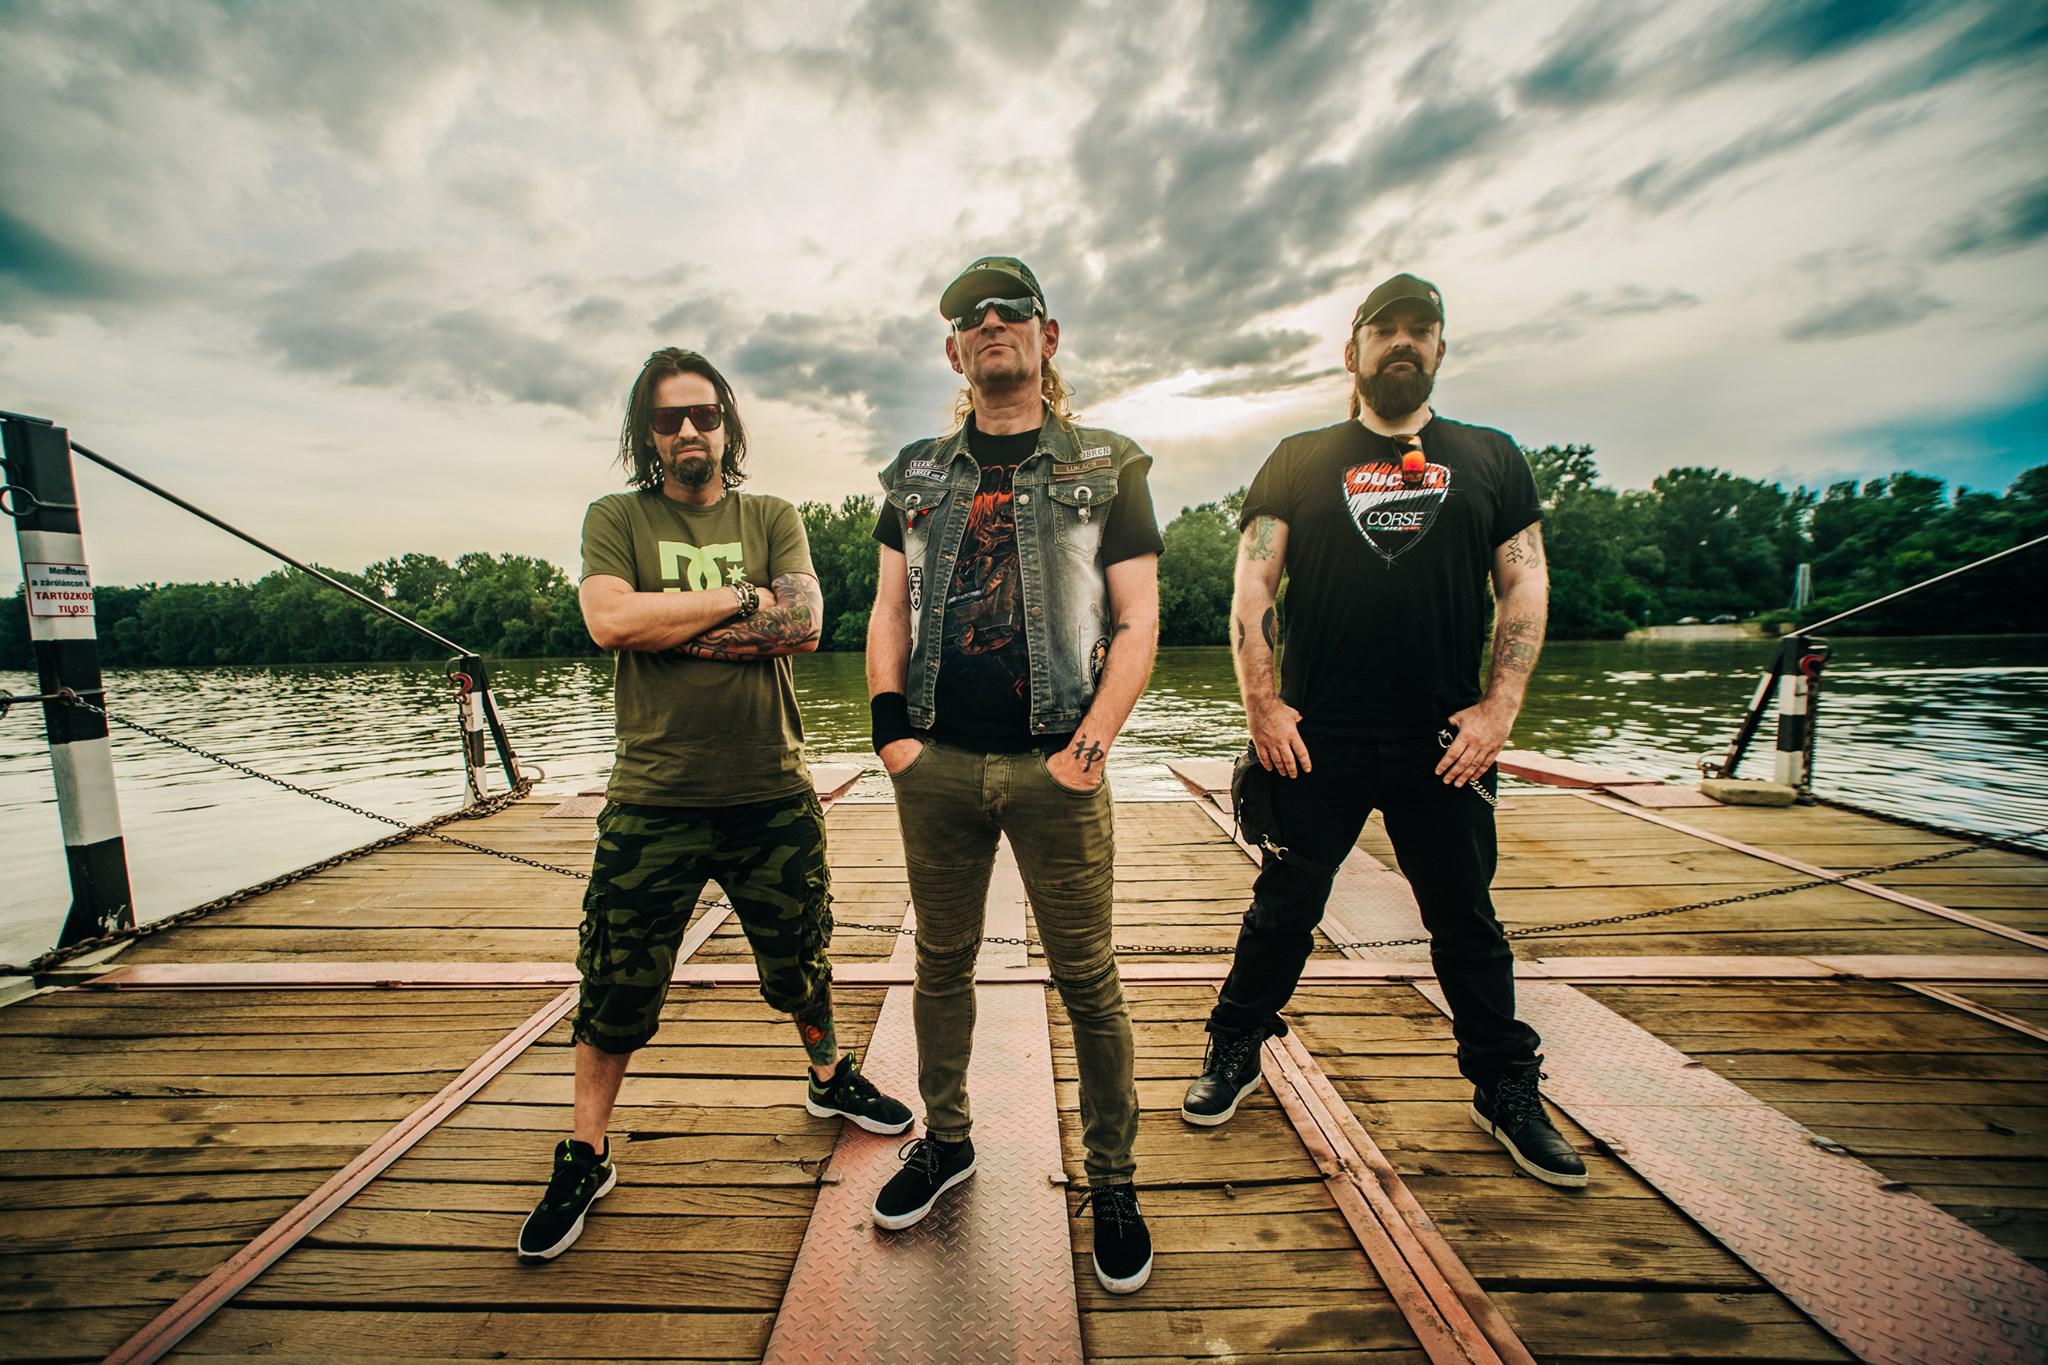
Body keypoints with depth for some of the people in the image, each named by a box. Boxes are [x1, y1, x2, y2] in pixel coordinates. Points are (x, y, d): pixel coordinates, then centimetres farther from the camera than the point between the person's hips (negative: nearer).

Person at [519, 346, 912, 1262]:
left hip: (772, 793, 1)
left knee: (801, 962, 17)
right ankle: (584, 1158, 33)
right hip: (652, 799, 0)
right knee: (617, 986, 10)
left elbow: (804, 623, -10)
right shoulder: (615, 518, 4)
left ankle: (831, 1077, 44)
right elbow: (609, 620, -14)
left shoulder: (771, 518, 6)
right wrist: (738, 599, -10)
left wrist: (672, 625, -13)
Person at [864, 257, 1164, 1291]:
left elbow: (1137, 621, -1)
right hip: (936, 766, 3)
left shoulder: (1107, 467, 5)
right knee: (942, 961, 16)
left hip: (1052, 768, -3)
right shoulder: (918, 473, 14)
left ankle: (1111, 1177, 28)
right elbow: (890, 609, 13)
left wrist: (1091, 744, -10)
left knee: (1086, 978, 6)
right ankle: (946, 1140, 38)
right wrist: (890, 727, 1)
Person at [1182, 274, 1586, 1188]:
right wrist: (1261, 703, -10)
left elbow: (1526, 588, 7)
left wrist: (1499, 707, -4)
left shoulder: (1490, 458, 11)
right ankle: (1233, 1054, 29)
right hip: (1315, 739, -1)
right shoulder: (1300, 461, 6)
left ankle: (1506, 1091, 34)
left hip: (1446, 741, 2)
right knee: (1283, 908, 10)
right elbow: (1252, 587, -1)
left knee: (1467, 922, 14)